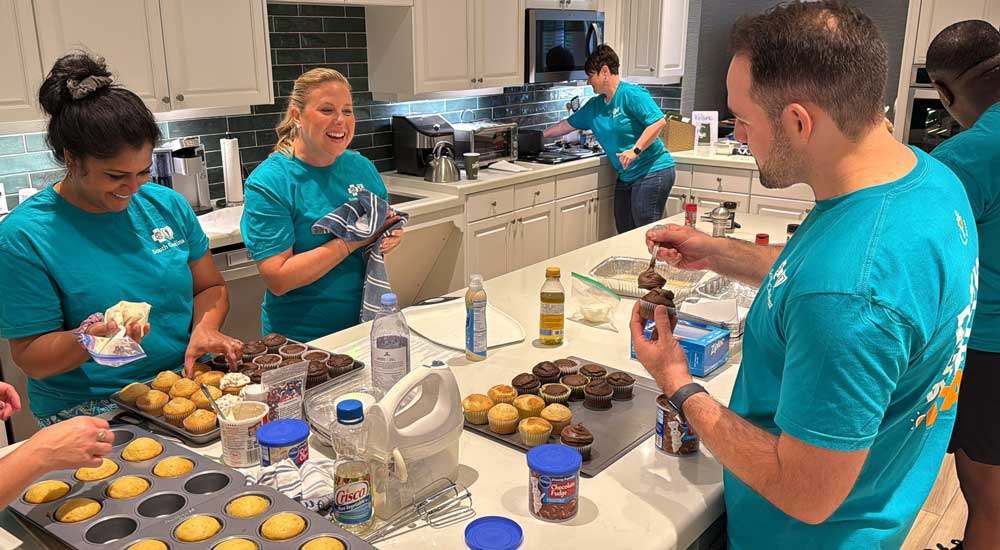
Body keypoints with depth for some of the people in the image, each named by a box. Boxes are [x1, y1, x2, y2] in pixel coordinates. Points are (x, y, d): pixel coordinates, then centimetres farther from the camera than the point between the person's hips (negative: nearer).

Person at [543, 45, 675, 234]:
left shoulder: (631, 94, -12)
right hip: (626, 176, 9)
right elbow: (568, 125, 24)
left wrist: (635, 150, -24)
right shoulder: (594, 105, 14)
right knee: (624, 234, 11)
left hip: (652, 171, -9)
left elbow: (659, 121, -20)